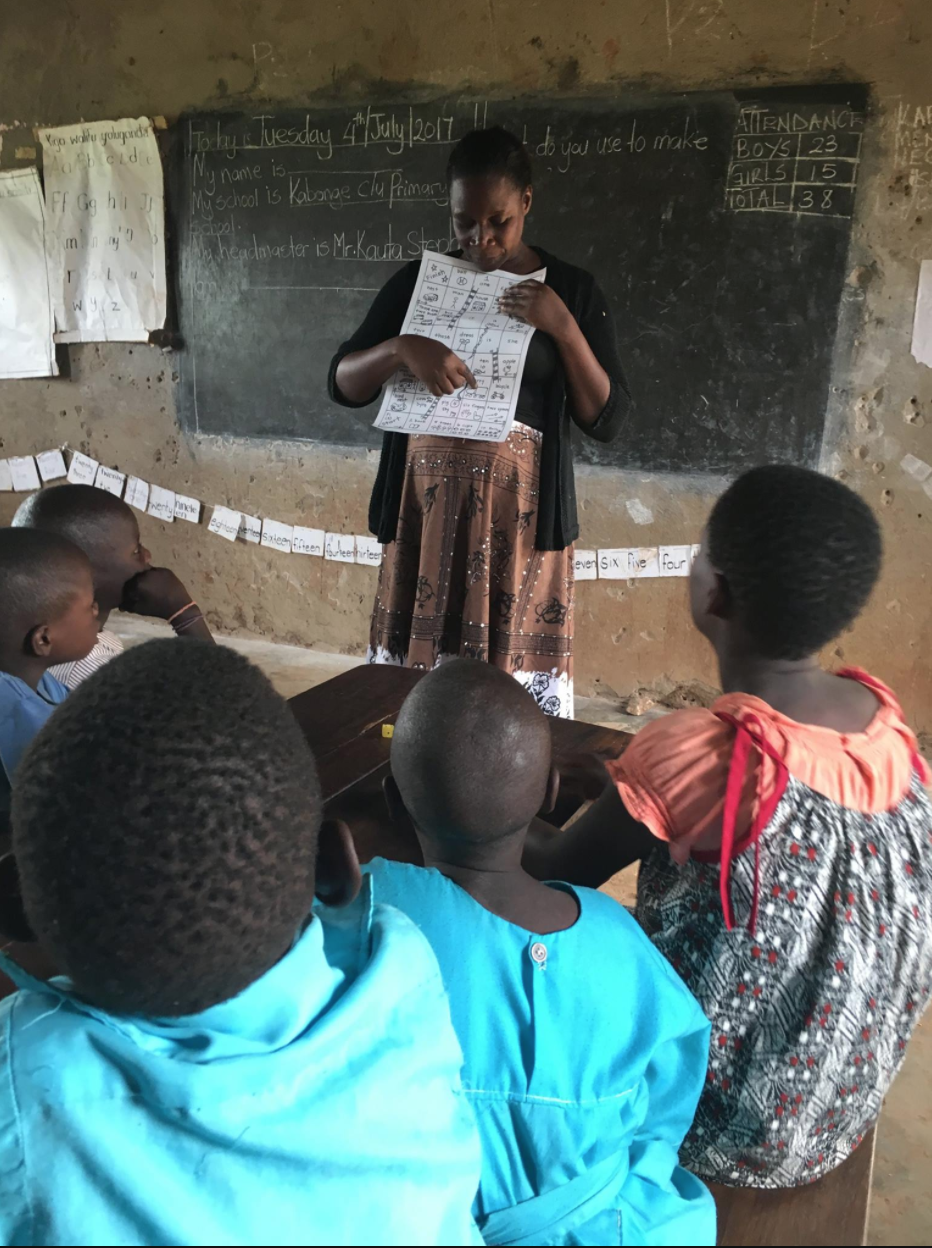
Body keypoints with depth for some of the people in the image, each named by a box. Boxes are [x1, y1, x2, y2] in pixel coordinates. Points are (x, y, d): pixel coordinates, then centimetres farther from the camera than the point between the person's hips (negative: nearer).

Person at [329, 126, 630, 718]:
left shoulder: (571, 290, 4)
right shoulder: (417, 281, 8)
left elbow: (607, 419, 0)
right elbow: (343, 384, 4)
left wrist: (564, 327, -12)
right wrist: (403, 348, -16)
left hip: (520, 515, -1)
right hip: (426, 509, 2)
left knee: (517, 676, -2)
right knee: (416, 674, 3)